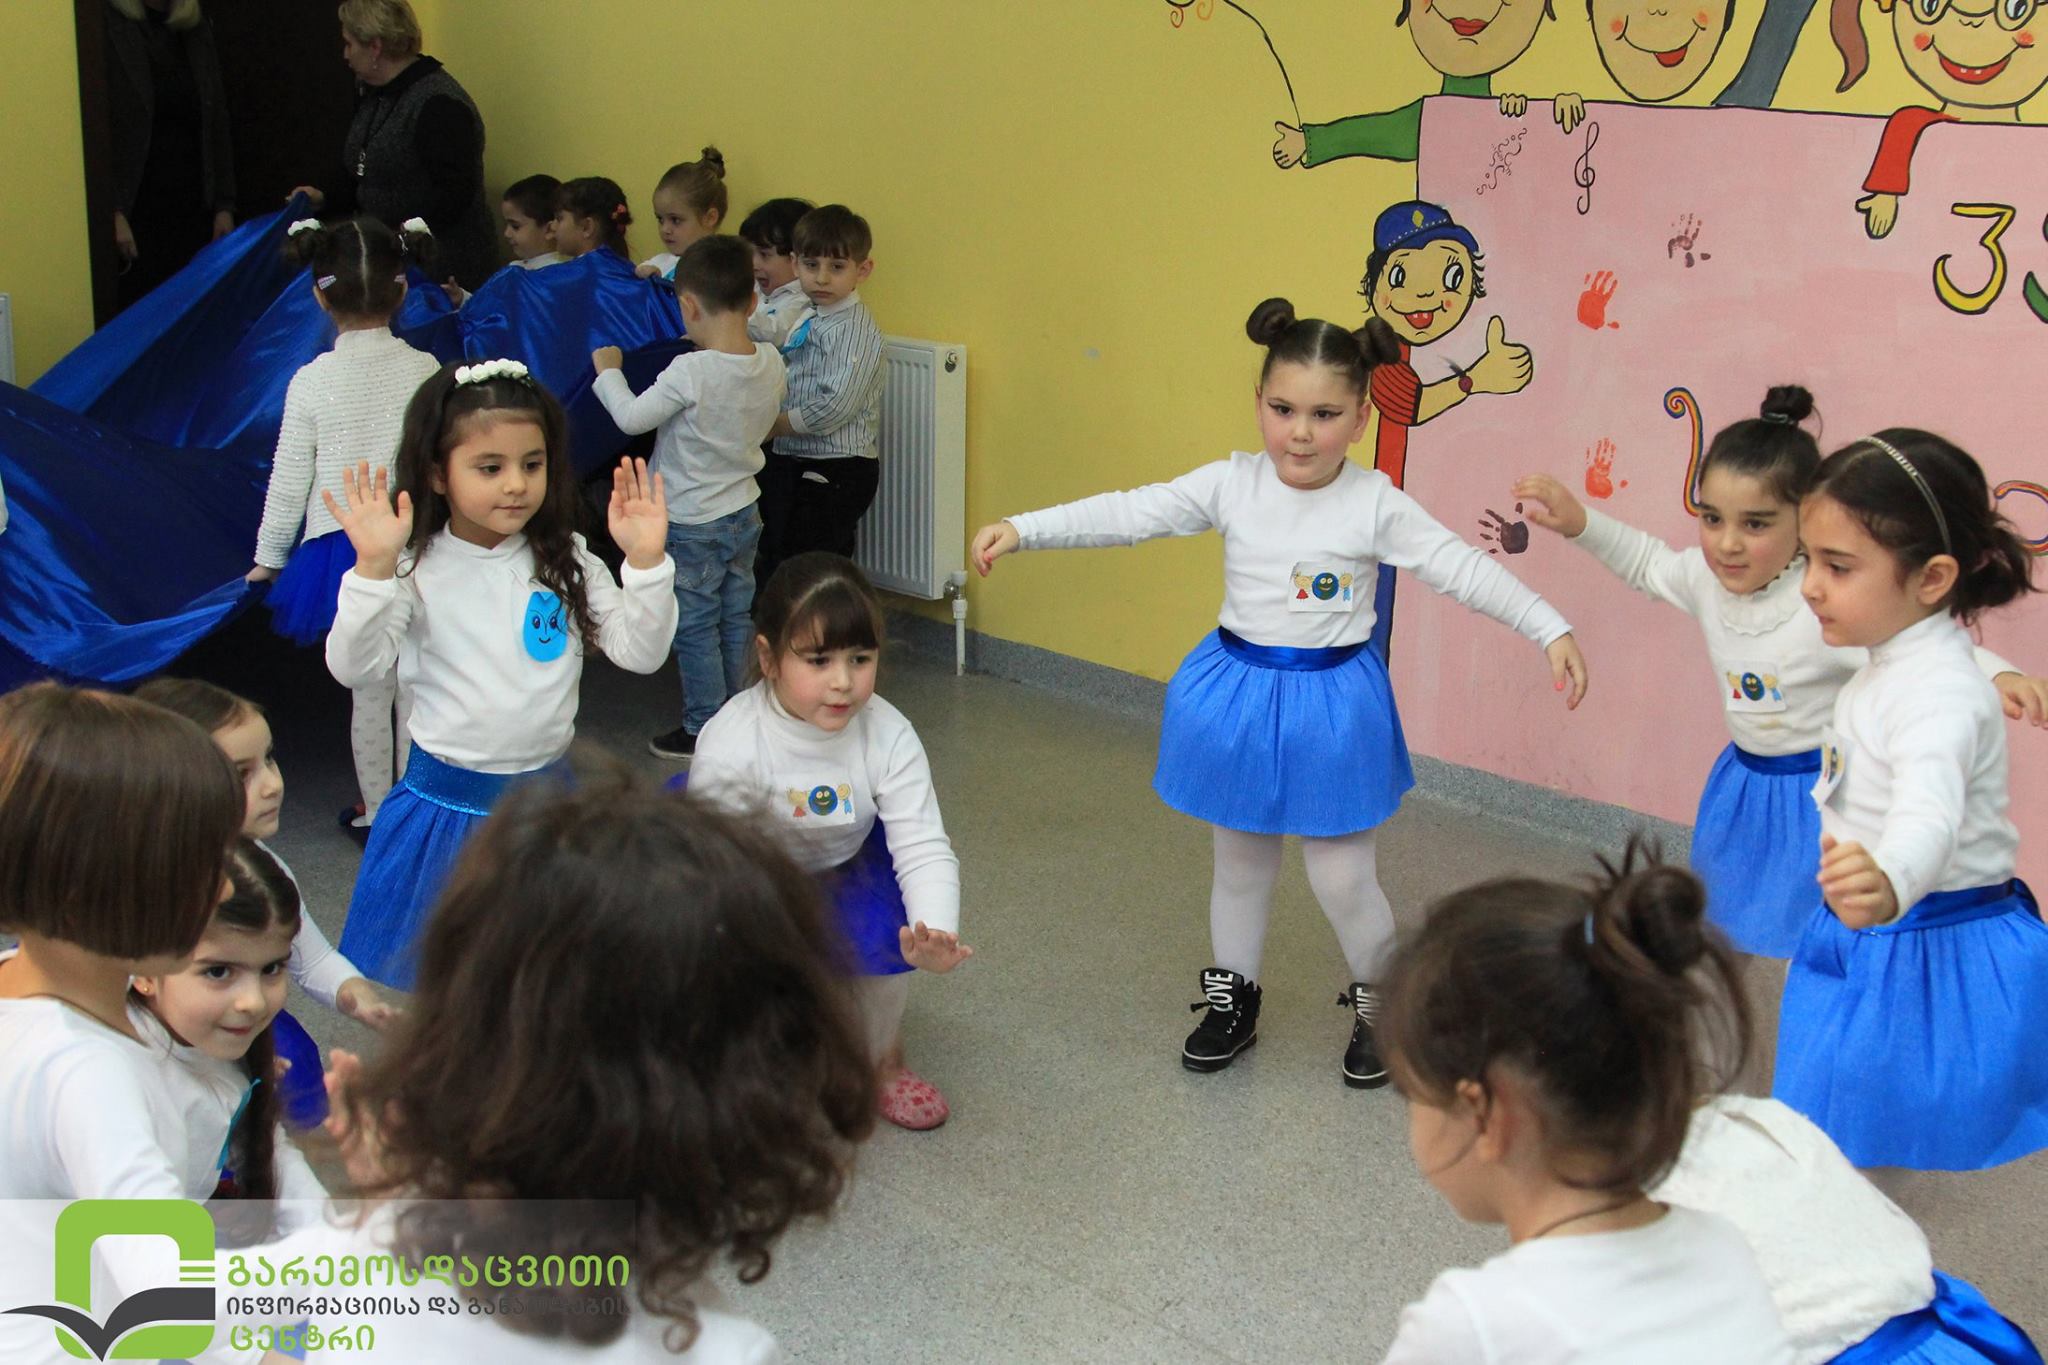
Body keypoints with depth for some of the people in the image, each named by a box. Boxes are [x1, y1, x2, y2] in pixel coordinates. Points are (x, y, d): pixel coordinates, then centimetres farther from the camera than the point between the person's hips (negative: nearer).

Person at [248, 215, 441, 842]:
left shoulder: (312, 382, -9)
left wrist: (268, 557, 10)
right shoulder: (426, 370, -7)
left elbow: (289, 483, -4)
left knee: (370, 688, 10)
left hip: (342, 549, -1)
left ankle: (376, 812, 21)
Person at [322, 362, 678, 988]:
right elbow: (351, 666, -18)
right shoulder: (416, 568, -10)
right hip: (448, 798, -2)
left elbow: (641, 652, -5)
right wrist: (374, 568, -30)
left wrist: (646, 561, -18)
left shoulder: (567, 561, -1)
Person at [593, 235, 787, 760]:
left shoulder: (689, 372, -26)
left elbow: (631, 417, -19)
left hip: (691, 523, -7)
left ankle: (704, 730, 14)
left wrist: (609, 370, -3)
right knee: (735, 618, 17)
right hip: (745, 513, 7)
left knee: (695, 628, 6)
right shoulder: (770, 362, -7)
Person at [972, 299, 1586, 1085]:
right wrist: (1019, 530, -17)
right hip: (1238, 692, 3)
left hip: (1332, 703, -2)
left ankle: (1378, 1005, 28)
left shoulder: (1377, 505, -12)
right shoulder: (1230, 486, -7)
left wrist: (1551, 631, -17)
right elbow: (1127, 514, -10)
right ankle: (1233, 1001, 36)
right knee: (1240, 862, 17)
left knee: (1343, 877, 3)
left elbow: (1463, 570, -11)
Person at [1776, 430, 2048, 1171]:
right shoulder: (1893, 661, 4)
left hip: (1929, 962, -10)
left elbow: (1931, 809, -47)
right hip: (1870, 945, 10)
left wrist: (1892, 880, -68)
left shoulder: (1938, 693, -28)